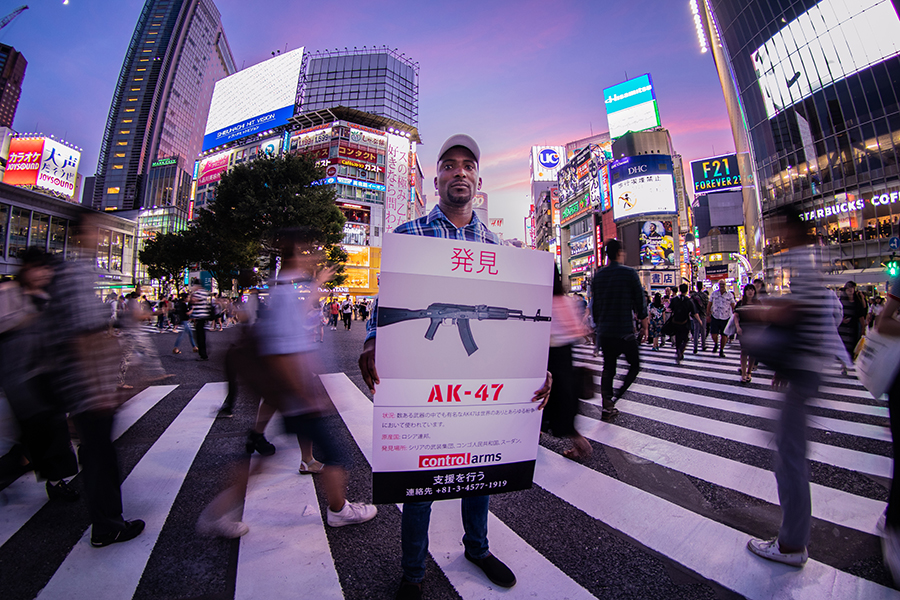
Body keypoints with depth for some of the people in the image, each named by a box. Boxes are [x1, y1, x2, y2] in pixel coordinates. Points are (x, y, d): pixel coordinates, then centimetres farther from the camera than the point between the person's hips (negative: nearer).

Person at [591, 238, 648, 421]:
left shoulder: (598, 276, 7)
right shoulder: (629, 273, -7)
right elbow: (640, 302, -5)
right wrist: (644, 325, 7)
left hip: (605, 331, 5)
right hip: (625, 330, -4)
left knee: (608, 368, 12)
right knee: (634, 365, 13)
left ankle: (607, 408, 15)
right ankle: (615, 398, -1)